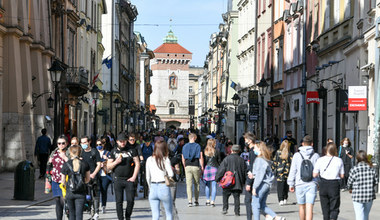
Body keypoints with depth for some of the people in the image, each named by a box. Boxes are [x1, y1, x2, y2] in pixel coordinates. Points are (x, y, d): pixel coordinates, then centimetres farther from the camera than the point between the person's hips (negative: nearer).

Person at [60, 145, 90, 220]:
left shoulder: (66, 164, -5)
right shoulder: (85, 164, -1)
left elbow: (63, 181, 1)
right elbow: (87, 179, 9)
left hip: (70, 192, 0)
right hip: (81, 193, 0)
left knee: (71, 213, 17)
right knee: (79, 214, -3)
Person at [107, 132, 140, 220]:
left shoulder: (131, 150, 4)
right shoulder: (114, 151, 7)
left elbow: (137, 164, 4)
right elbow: (108, 166, 7)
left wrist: (134, 177, -4)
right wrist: (116, 162, -12)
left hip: (129, 179, -1)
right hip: (118, 179, 1)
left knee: (130, 200, -6)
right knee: (119, 201, -1)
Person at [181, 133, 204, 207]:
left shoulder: (185, 146, 7)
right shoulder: (197, 146, -3)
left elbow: (183, 159, 12)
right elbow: (201, 157, -6)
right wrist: (202, 167, 1)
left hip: (187, 167, 2)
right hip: (196, 167, -2)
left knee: (189, 184, 0)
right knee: (196, 184, 11)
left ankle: (190, 201, -9)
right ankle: (196, 201, 15)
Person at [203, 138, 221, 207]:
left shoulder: (205, 151, -2)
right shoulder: (216, 151, -4)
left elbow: (203, 161, 0)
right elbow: (219, 161, 2)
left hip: (206, 168, 2)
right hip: (214, 168, -2)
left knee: (207, 185, 13)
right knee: (214, 185, -1)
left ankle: (207, 200, 17)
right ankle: (212, 201, -5)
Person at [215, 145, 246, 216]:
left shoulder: (227, 159, -6)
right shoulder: (241, 160, 4)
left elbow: (221, 169, -6)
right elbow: (245, 171, 12)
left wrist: (217, 179, 3)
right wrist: (244, 182, 23)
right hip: (238, 183, 3)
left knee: (225, 195, 12)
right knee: (237, 197, 7)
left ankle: (225, 208, 1)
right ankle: (237, 212, 5)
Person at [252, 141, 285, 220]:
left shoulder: (259, 160, -14)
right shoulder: (267, 159, 14)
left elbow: (259, 175, -18)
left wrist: (254, 187, -17)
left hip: (261, 184, -9)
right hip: (267, 184, 9)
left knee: (255, 204, -1)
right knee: (262, 205, 13)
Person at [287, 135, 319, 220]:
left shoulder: (297, 155, 0)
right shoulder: (315, 156, 0)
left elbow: (292, 171, 1)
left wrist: (291, 184, 9)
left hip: (300, 184, 1)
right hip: (311, 184, -1)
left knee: (302, 207, 16)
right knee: (309, 208, -6)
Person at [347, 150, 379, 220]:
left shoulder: (354, 170, -13)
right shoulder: (371, 168, -3)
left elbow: (349, 183, -6)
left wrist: (350, 188, 17)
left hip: (358, 196, -3)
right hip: (370, 196, 3)